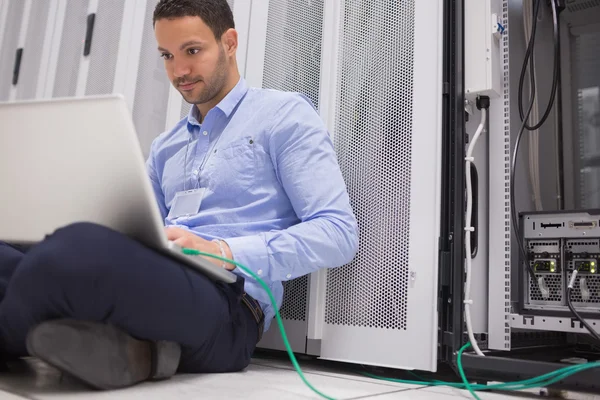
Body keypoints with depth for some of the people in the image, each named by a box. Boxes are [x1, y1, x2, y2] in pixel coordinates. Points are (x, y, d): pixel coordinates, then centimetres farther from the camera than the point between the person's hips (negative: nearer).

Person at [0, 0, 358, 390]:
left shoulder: (284, 114, 5)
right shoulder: (166, 146, 25)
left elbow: (339, 232, -6)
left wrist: (225, 252, -18)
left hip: (226, 304, -6)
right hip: (151, 284, 7)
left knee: (76, 249, -34)